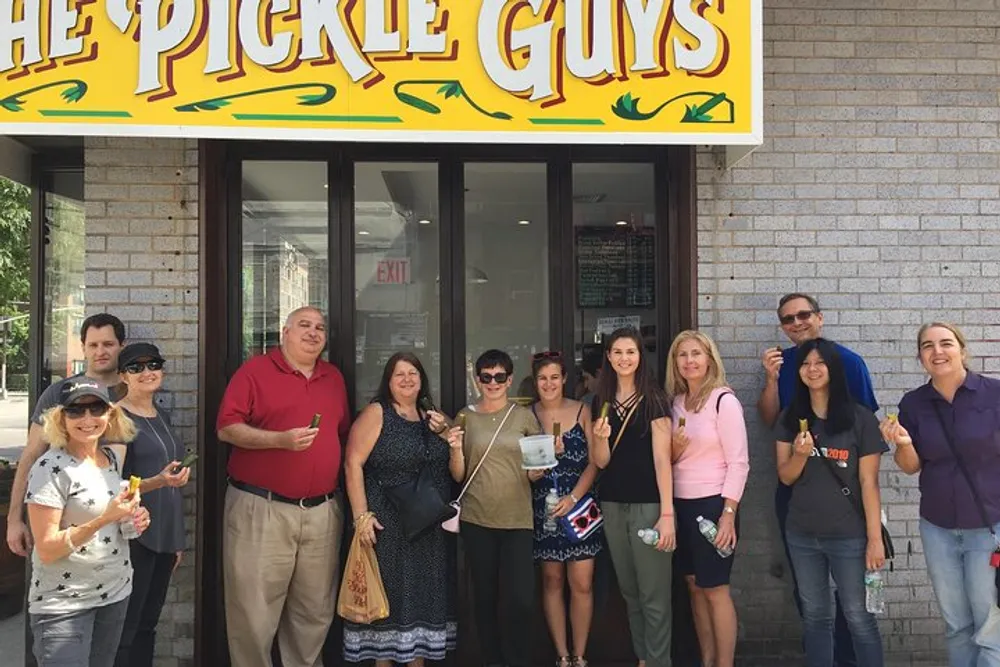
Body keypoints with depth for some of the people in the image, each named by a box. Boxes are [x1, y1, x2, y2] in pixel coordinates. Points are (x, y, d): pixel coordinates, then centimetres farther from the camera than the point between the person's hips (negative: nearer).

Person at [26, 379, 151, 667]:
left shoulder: (113, 457, 3)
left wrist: (134, 518, -3)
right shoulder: (51, 468, -17)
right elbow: (46, 550, -19)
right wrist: (104, 519, -29)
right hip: (63, 604, -7)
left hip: (115, 592, 7)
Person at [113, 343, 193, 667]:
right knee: (124, 629, -3)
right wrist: (159, 482, -29)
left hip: (165, 535, 7)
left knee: (147, 625, 12)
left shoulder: (163, 417, 13)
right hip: (133, 535, -7)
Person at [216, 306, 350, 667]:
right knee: (254, 611, 1)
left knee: (316, 611, 12)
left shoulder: (334, 377, 15)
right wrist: (281, 439, -19)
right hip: (261, 508, -4)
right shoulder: (255, 370, -1)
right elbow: (227, 428, -8)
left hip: (322, 511, 5)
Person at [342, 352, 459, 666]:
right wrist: (362, 515, -18)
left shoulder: (433, 419, 11)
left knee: (424, 595, 12)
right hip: (388, 526, -5)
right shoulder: (376, 413, -3)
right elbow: (353, 464, -12)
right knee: (387, 595, 3)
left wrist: (456, 450, -7)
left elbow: (457, 476, 13)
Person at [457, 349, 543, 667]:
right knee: (484, 596, 10)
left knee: (519, 599, -8)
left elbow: (541, 462, 11)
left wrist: (536, 473, -11)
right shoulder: (465, 417, 4)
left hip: (517, 518, -1)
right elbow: (458, 474, 7)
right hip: (476, 518, 1)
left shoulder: (524, 416, 3)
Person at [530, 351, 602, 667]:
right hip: (543, 509, 1)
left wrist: (573, 498, -14)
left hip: (578, 506, -1)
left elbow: (594, 461, -4)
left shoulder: (582, 412, 0)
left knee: (582, 584, -1)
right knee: (552, 581, 8)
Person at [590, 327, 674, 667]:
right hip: (612, 505, 5)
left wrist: (667, 514, -16)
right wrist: (600, 437, -15)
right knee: (629, 591, 14)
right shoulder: (601, 401, 9)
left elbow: (662, 458, -11)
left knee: (654, 594, -1)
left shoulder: (653, 398, -6)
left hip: (647, 504, -5)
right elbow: (600, 461, 7)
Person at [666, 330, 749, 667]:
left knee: (715, 588, 0)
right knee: (694, 585, 12)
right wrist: (674, 448, -7)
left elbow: (739, 463, -13)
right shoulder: (675, 402, 8)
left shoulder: (724, 400, -11)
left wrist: (728, 514, -18)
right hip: (681, 504, 6)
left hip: (712, 504, -6)